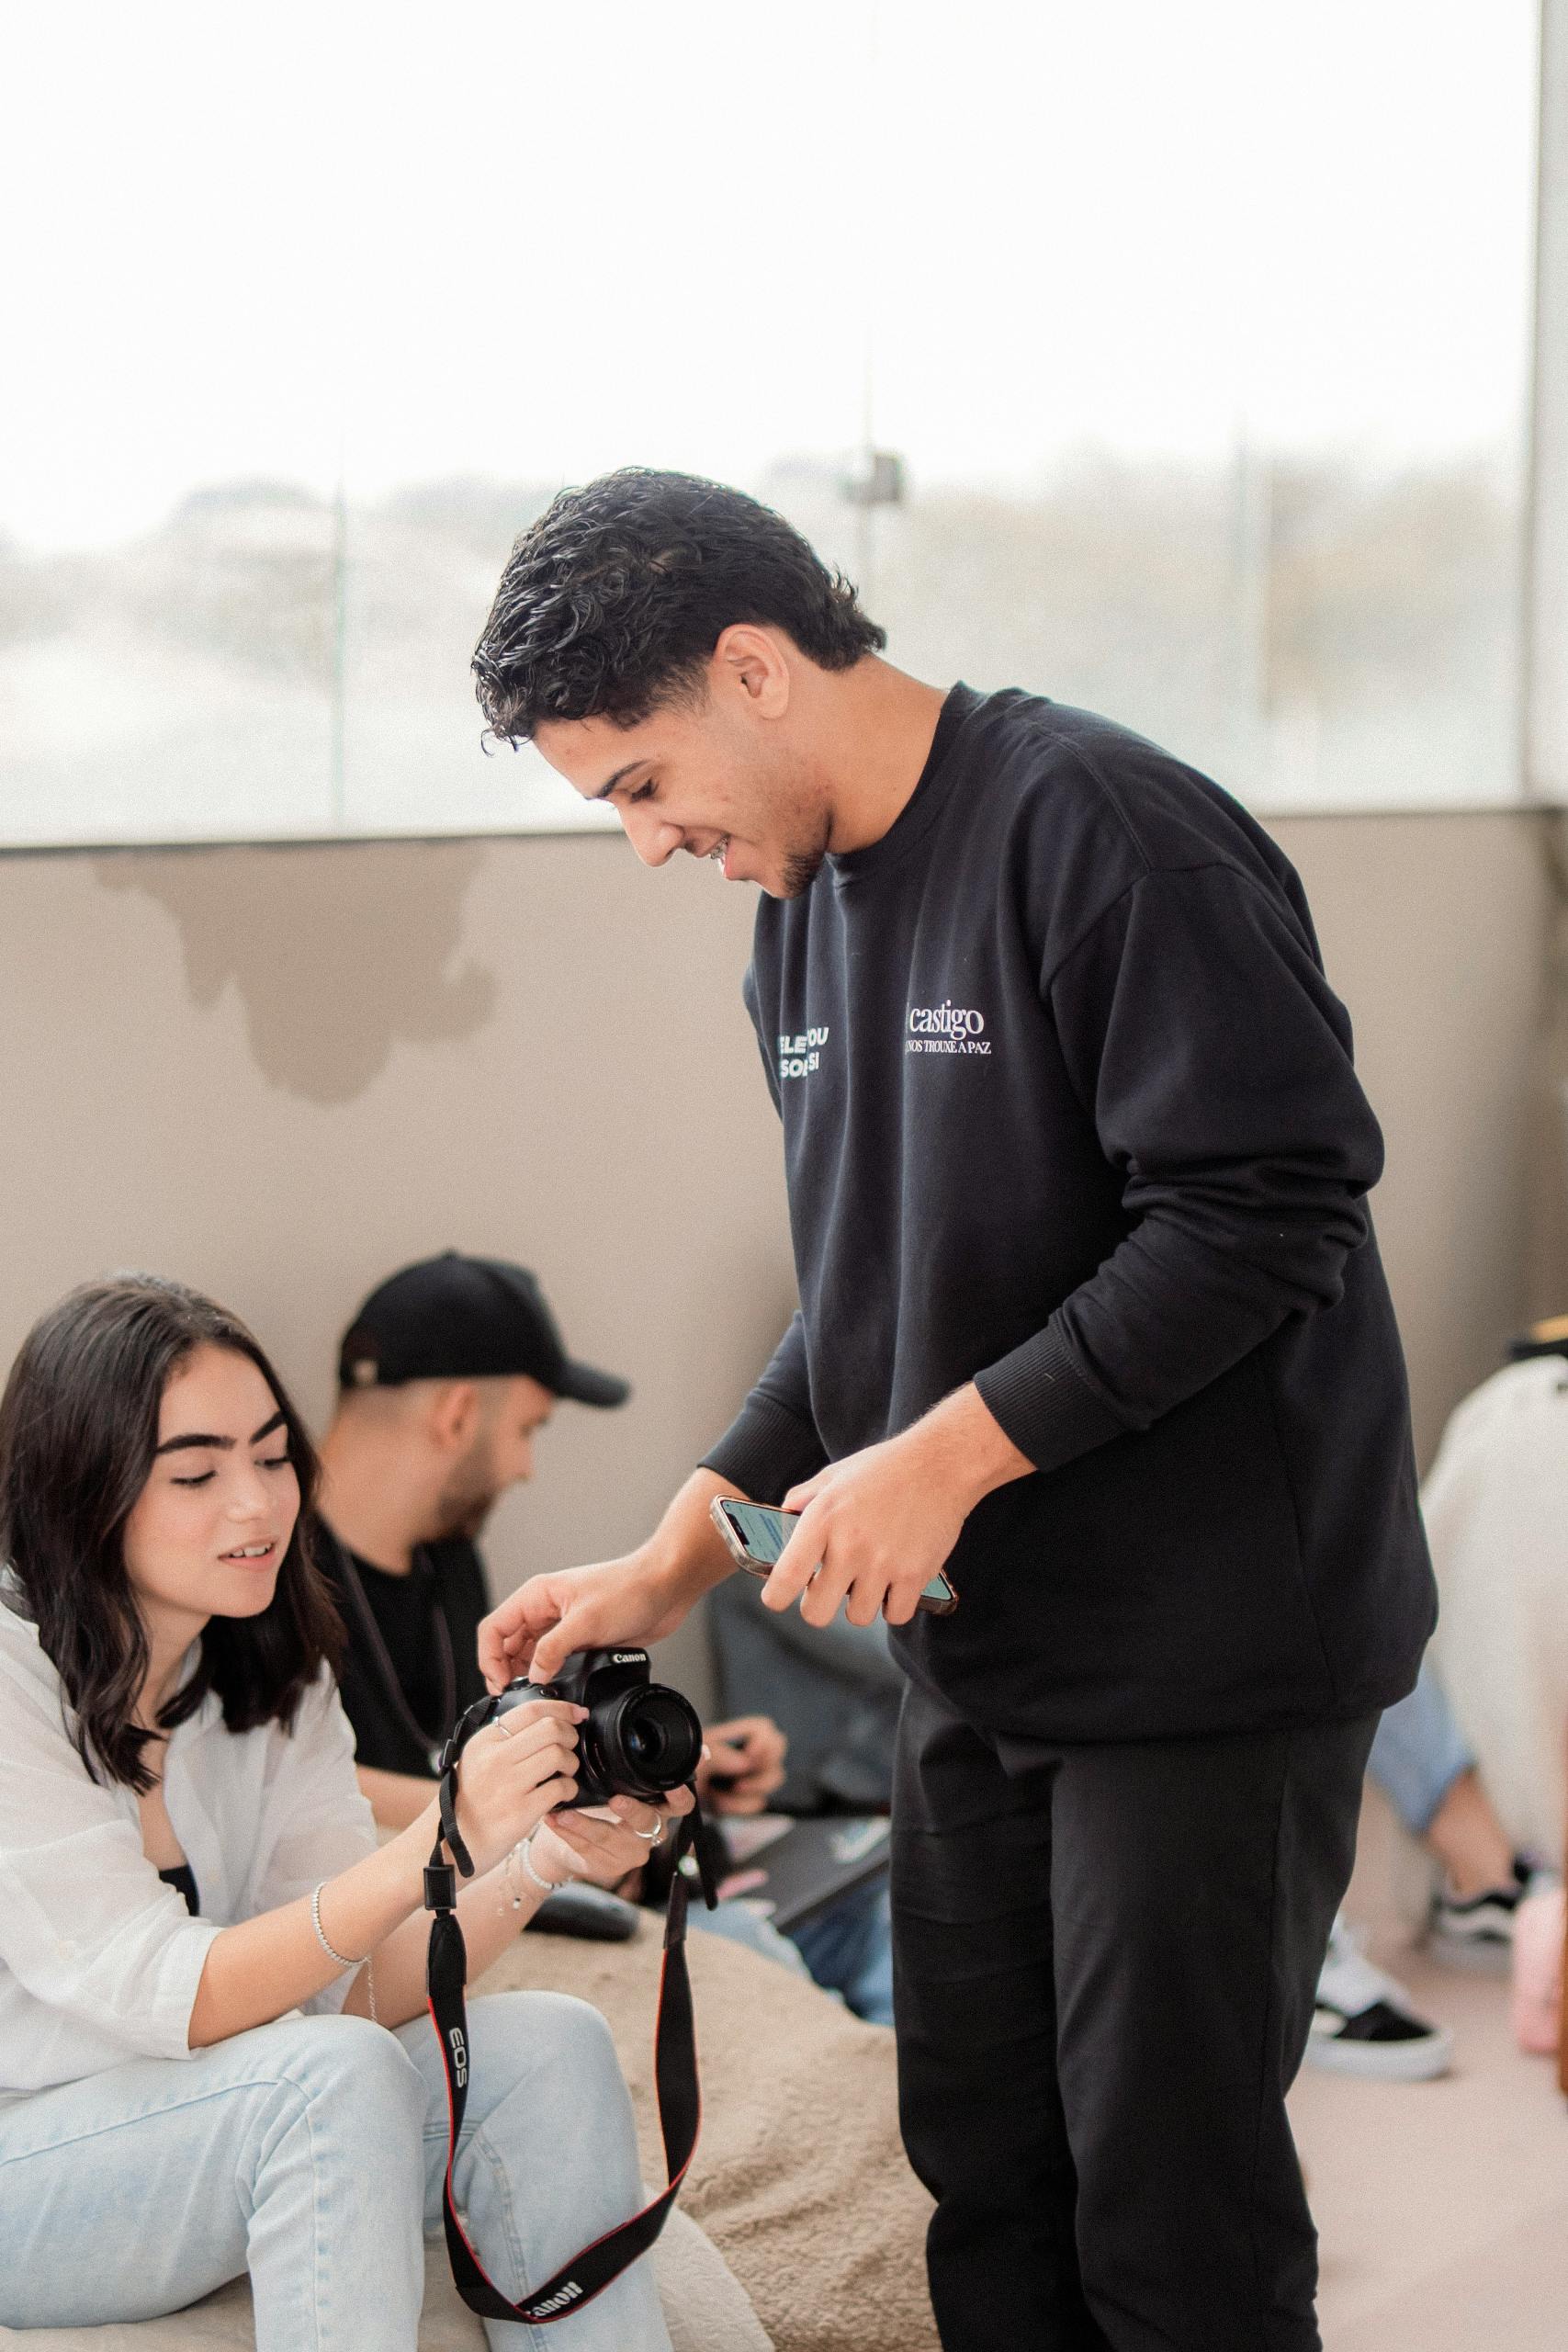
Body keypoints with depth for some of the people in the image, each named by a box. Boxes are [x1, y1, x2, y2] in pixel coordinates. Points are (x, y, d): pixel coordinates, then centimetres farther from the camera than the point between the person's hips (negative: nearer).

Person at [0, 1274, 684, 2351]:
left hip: (209, 2120, 7)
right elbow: (164, 1998, -24)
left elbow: (361, 1987, -4)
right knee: (335, 2079, -31)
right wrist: (441, 1844, -33)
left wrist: (545, 1859, -22)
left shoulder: (276, 1677, 4)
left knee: (549, 2050, -14)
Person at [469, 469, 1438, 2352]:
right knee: (984, 2182, 14)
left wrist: (948, 1454, -21)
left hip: (1205, 1649, -8)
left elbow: (1266, 1206, -23)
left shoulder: (1101, 828, -17)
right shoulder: (803, 914, 11)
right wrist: (666, 1572, 10)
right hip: (974, 1658, 8)